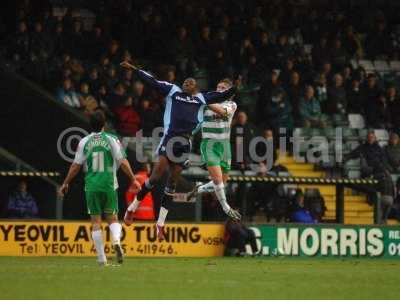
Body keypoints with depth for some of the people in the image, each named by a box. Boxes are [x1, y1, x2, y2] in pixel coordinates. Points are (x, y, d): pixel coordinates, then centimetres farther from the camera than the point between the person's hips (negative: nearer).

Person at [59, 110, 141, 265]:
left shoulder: (84, 142, 1)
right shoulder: (112, 140, -1)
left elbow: (76, 166, 3)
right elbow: (123, 162, -5)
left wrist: (65, 183, 14)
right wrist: (133, 179, 4)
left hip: (91, 186, 0)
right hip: (109, 185, 0)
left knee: (96, 221, 5)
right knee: (112, 218, 10)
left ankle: (101, 257, 2)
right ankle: (116, 240, -21)